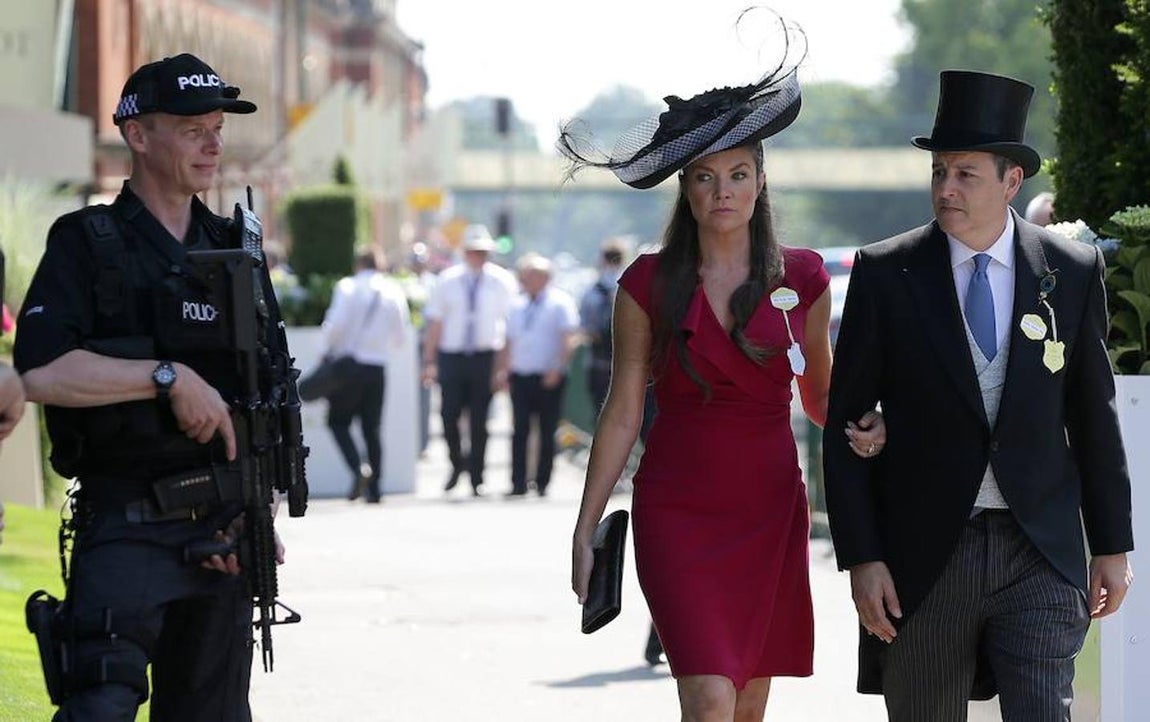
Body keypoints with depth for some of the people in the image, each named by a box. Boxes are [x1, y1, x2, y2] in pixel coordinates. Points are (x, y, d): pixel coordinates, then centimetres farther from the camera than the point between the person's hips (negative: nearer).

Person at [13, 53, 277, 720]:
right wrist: (170, 377, -18)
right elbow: (42, 372, -17)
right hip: (126, 528, -6)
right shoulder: (87, 245, -3)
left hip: (222, 527, 6)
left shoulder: (235, 250, 14)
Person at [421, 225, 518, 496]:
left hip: (486, 357, -1)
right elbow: (435, 321, 7)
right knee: (449, 415, -5)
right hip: (451, 356, 1)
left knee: (479, 420, 1)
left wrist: (504, 364, -7)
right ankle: (457, 463, 21)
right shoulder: (447, 280, 6)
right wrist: (429, 361, 2)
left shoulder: (502, 281, 1)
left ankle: (477, 479, 11)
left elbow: (510, 324, 0)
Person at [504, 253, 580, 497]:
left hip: (549, 379, -5)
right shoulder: (518, 306, 16)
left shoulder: (560, 303, -2)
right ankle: (518, 484, -4)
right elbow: (510, 341, 21)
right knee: (519, 431, -3)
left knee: (547, 433, 0)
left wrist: (556, 370, -17)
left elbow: (570, 339, -9)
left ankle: (542, 483, 7)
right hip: (520, 376, 5)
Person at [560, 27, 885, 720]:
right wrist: (586, 530, 1)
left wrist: (861, 427, -6)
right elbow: (623, 415, 2)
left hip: (770, 511, 3)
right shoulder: (649, 285, -1)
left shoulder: (802, 278, 4)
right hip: (679, 511, -3)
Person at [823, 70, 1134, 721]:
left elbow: (1094, 417, 10)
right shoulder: (885, 274, -1)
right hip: (922, 561, 0)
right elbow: (846, 425, 0)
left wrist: (1113, 546, 10)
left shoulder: (1073, 271, 3)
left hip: (1041, 556, 0)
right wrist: (861, 557, -6)